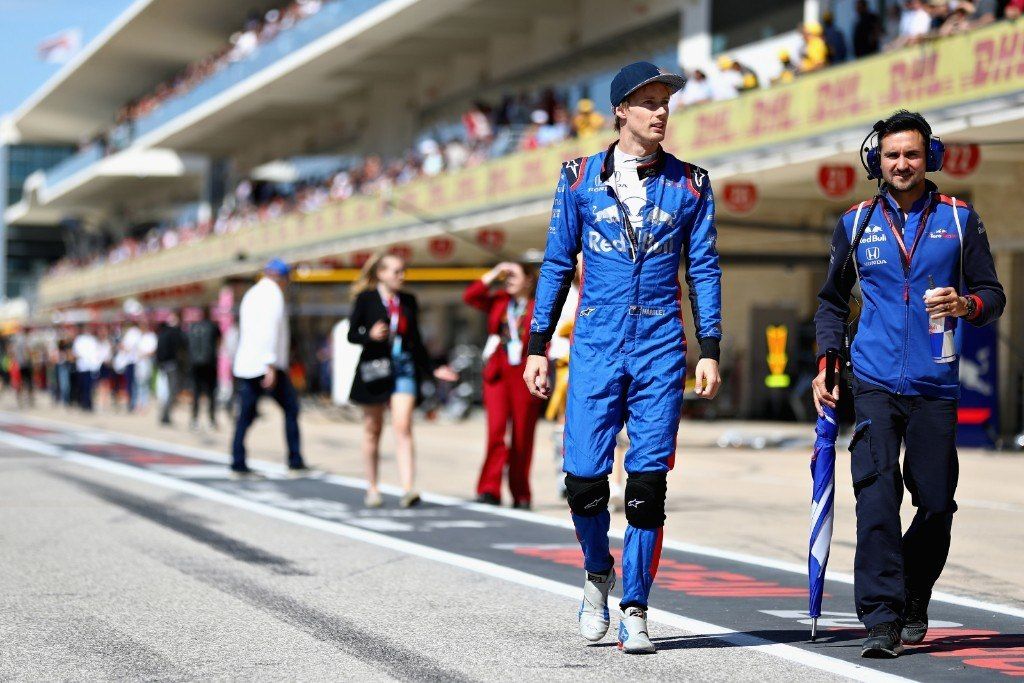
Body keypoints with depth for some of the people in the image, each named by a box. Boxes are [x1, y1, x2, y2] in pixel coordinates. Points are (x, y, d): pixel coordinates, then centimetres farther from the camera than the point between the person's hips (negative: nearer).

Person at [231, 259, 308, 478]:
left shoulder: (250, 294, 18)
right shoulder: (274, 294, -7)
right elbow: (271, 330, -17)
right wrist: (271, 365, -20)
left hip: (245, 365, 7)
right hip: (268, 366, -7)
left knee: (246, 415, 5)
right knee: (291, 409, 3)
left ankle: (238, 465, -1)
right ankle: (295, 463, 3)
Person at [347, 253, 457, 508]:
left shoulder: (408, 301, 12)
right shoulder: (366, 299, 1)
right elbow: (352, 334, -1)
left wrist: (432, 369, 16)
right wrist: (371, 336, -21)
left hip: (404, 368, 2)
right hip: (375, 368, -2)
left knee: (403, 428, -12)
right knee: (373, 430, 7)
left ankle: (408, 489, -21)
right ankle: (372, 489, 18)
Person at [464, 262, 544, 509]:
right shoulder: (498, 302, 15)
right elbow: (470, 296, 5)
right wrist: (494, 274, 4)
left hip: (524, 377, -2)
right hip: (497, 376, 2)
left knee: (522, 437, 2)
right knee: (496, 430, -11)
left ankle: (521, 495, 10)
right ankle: (490, 490, -13)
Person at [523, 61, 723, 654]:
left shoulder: (690, 184, 8)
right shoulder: (581, 179, 6)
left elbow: (704, 270, 9)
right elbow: (558, 265, 9)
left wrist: (711, 352, 2)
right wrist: (538, 346, 5)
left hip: (661, 349, 0)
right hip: (596, 345, 0)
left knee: (648, 482, -3)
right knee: (585, 478, -6)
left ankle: (634, 610, 5)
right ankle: (598, 576, 22)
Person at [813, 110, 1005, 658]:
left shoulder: (959, 219, 7)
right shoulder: (855, 223, 10)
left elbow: (993, 295, 8)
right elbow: (832, 300, 21)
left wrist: (966, 305, -15)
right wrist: (826, 362, 9)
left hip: (935, 386, 0)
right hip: (874, 384, 0)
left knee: (936, 505, 4)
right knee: (877, 494, -15)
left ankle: (913, 605, 26)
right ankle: (882, 619, -17)